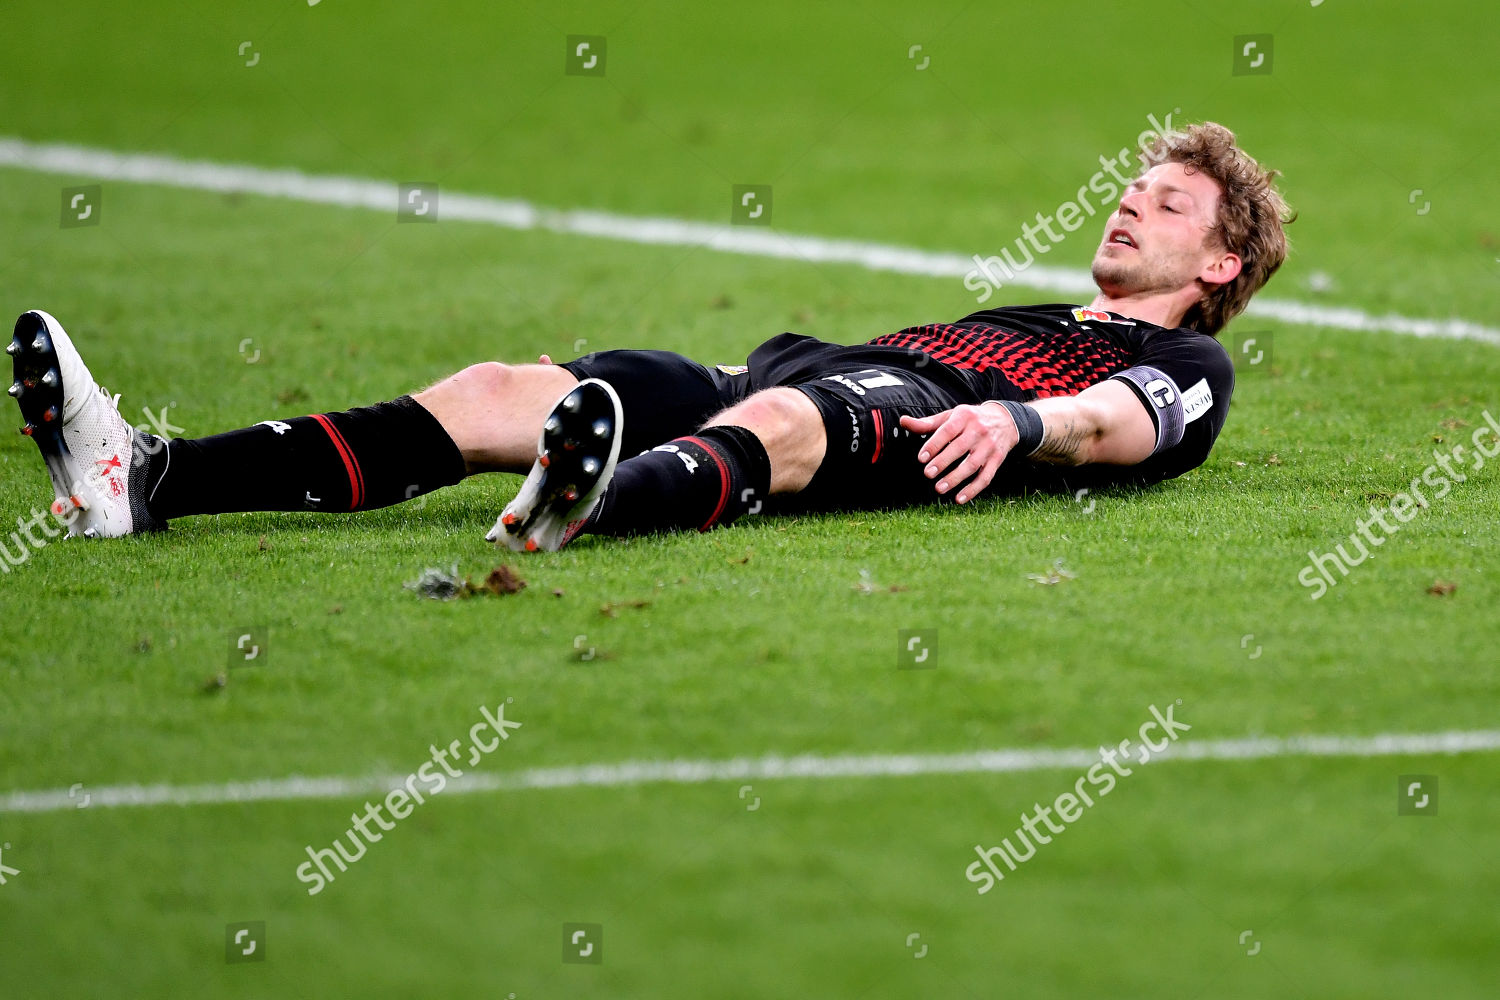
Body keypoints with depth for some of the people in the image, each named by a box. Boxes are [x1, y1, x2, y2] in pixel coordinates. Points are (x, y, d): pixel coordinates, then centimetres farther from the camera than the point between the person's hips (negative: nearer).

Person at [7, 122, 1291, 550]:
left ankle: (589, 506, -80)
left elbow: (1113, 423, -6)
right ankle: (148, 480, -28)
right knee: (501, 390, -13)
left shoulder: (1184, 368, 16)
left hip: (910, 421, -7)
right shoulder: (1032, 317, 41)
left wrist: (1015, 419, -27)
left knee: (778, 417, -43)